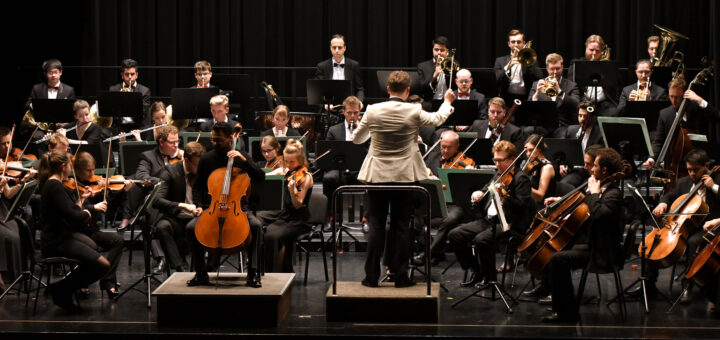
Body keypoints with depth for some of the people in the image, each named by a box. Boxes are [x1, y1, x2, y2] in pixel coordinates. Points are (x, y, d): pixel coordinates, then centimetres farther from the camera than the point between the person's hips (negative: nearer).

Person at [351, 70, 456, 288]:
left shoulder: (373, 111, -7)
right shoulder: (414, 112, -9)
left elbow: (356, 139, 6)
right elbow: (437, 119, 12)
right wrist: (447, 102, 32)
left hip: (377, 175, 1)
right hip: (405, 175, 0)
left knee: (376, 225, 7)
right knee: (401, 226, 7)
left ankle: (372, 276, 8)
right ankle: (400, 276, 9)